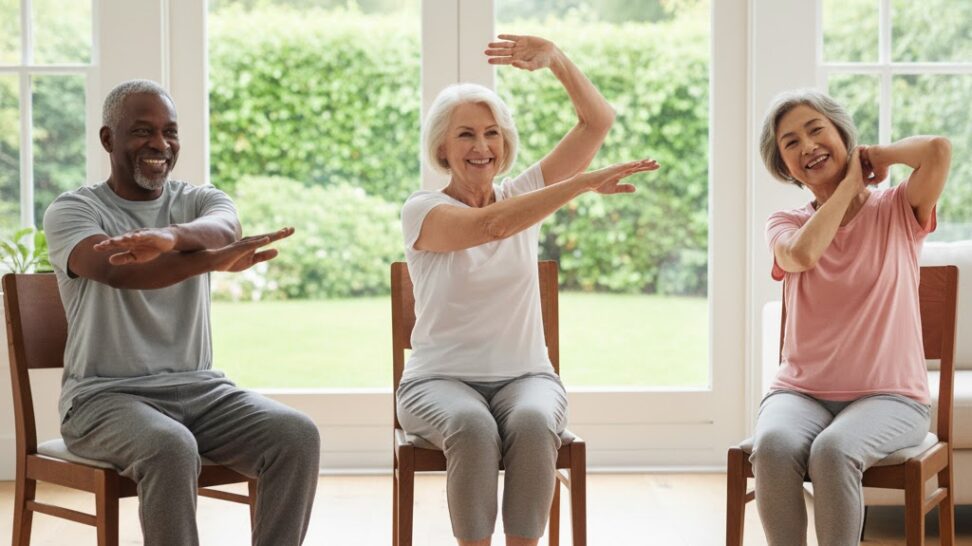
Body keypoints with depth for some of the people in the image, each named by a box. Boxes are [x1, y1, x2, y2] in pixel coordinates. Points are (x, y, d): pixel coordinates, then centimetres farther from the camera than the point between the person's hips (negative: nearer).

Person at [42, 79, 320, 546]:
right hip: (106, 395, -4)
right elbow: (115, 269, -23)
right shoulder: (71, 211, 0)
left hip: (198, 388, 4)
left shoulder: (200, 201, 10)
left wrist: (170, 236, -42)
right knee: (170, 448, -35)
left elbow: (224, 229, -17)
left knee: (298, 437, -21)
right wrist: (215, 259, -39)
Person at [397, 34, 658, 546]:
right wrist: (584, 183, -31)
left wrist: (555, 58, -13)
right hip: (441, 379, -2)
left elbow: (598, 121, 3)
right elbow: (491, 225, -24)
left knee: (532, 424, -32)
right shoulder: (421, 211, -3)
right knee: (472, 427, -36)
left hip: (525, 375, 3)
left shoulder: (523, 194, 9)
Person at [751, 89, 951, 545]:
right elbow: (803, 255, -16)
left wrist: (872, 154, 2)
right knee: (774, 446, -33)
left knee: (833, 450, -35)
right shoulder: (785, 225, 10)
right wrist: (849, 182, -3)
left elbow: (939, 149, -17)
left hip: (888, 396, -2)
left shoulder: (897, 212, 4)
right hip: (801, 392, 2)